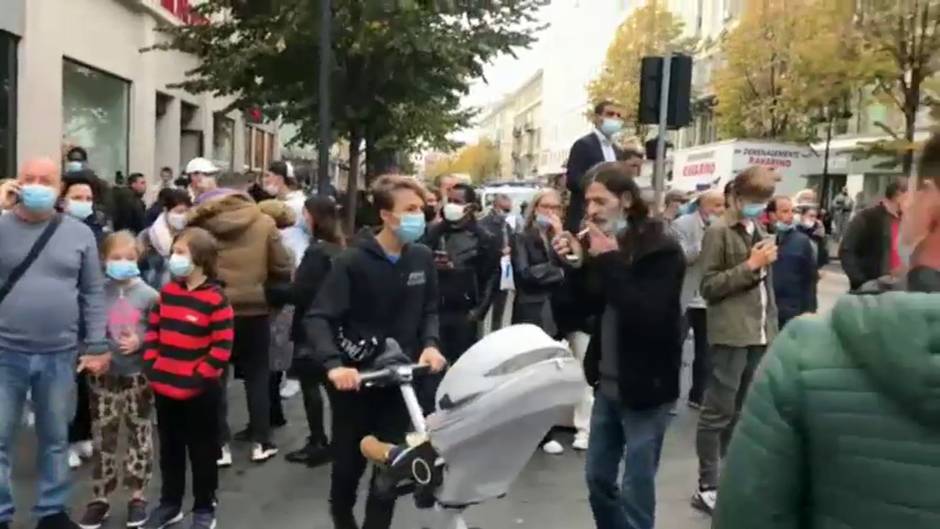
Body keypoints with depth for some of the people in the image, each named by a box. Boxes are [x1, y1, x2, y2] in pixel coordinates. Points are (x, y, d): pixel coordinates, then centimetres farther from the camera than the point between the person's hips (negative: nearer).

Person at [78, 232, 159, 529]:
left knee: (140, 435, 9)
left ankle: (138, 496, 22)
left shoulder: (149, 295, -4)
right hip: (104, 375, 0)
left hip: (138, 375, 0)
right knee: (103, 438, 8)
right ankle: (100, 498, 22)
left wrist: (140, 342, -17)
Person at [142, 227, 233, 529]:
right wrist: (151, 365, 3)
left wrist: (198, 377, -16)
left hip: (199, 391, -6)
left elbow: (222, 348, -15)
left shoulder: (216, 299, -14)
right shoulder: (168, 291, 6)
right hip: (164, 386, 6)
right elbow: (153, 330, 13)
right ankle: (170, 504, 35)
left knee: (202, 451, 8)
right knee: (169, 449, 19)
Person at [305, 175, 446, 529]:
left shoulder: (422, 258, -2)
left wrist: (430, 344, -12)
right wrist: (334, 364, -34)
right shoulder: (353, 261, -15)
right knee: (350, 460, 12)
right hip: (355, 377, -3)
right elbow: (318, 318, -19)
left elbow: (429, 310, 9)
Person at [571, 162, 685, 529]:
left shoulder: (661, 249, -14)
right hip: (608, 384, 7)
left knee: (635, 492, 3)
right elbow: (586, 310, 8)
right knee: (598, 478, 18)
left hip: (645, 388, -7)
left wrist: (611, 261, -24)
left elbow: (648, 318, -25)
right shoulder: (602, 244, 6)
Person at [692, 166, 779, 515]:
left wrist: (772, 326, 17)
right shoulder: (719, 232, -6)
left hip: (759, 334, 8)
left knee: (740, 411, 13)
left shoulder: (760, 232, 17)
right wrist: (750, 265, -16)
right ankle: (707, 488, 4)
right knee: (718, 413, -3)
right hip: (731, 334, -7)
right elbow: (708, 286, -11)